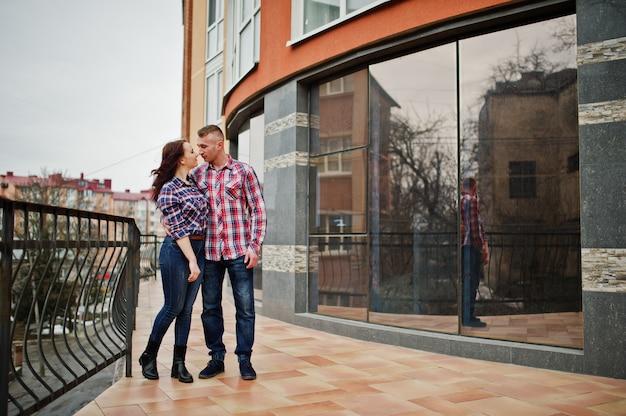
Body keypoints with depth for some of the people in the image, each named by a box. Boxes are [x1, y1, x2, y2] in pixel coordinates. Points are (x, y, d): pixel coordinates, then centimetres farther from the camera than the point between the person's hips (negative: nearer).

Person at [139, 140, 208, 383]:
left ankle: (179, 363, 16)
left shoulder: (193, 185, 12)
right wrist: (192, 261, -18)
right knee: (173, 307, 2)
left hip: (198, 250, 7)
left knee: (186, 309, 8)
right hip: (177, 251, -7)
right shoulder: (169, 190, -11)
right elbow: (177, 230, -15)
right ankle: (149, 356, 23)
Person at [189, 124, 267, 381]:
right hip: (209, 252, 3)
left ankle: (244, 359, 15)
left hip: (239, 251, -3)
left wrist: (254, 246, -8)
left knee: (245, 307, 2)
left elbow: (258, 210, -1)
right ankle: (216, 358, 22)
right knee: (210, 308, 8)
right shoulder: (197, 174, 9)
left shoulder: (243, 171, 1)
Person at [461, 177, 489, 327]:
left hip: (463, 245, 9)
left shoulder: (459, 200, 16)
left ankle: (466, 315, 21)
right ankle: (468, 317, -1)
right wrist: (483, 249, -13)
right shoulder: (471, 200, -10)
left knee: (466, 280, 14)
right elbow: (475, 227, -16)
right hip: (472, 245, -9)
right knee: (471, 280, -4)